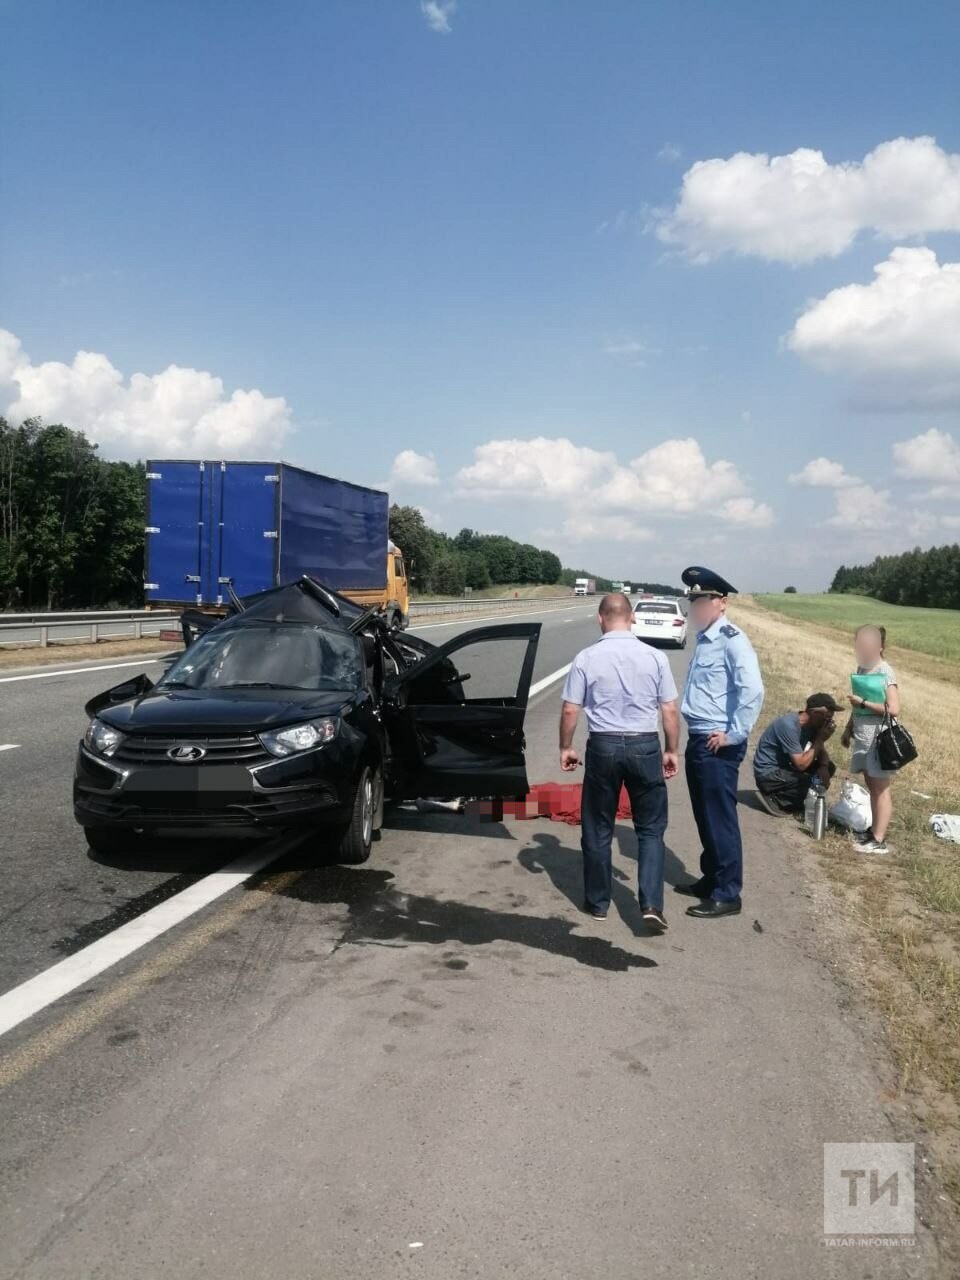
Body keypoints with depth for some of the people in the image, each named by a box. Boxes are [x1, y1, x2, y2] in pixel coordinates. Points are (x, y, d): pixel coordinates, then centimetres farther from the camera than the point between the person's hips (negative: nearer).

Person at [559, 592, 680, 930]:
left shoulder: (586, 658, -5)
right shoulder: (655, 657, -3)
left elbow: (570, 710, -3)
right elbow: (670, 711, 0)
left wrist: (565, 748, 11)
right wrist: (671, 751, 11)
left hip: (603, 746, 0)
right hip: (645, 746, 1)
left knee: (598, 830, 13)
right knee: (651, 828, 12)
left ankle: (597, 902, 24)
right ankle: (652, 904, 1)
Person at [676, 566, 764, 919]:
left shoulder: (732, 640, -16)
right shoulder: (704, 640, 13)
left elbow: (752, 691, -26)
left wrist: (734, 734, -20)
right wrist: (696, 738, 16)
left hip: (718, 745, -9)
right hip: (698, 740, 9)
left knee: (721, 819, -1)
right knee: (704, 816, 18)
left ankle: (727, 895, 9)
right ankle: (710, 879, 33)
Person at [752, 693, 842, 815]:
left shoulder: (812, 724, -1)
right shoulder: (789, 726, -27)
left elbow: (821, 751, 8)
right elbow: (801, 764, -27)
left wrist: (824, 767, -14)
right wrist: (820, 739, -22)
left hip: (786, 767, 9)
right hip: (768, 774, -9)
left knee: (830, 767, 3)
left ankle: (784, 794, 4)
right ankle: (774, 799, -6)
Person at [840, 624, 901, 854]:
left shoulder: (886, 673, -13)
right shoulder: (861, 669, 9)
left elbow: (894, 709, -19)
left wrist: (863, 702, -19)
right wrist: (848, 729, 19)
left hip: (879, 739, -8)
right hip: (862, 737, 8)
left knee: (881, 789, -3)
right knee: (872, 787, 14)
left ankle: (879, 841, -1)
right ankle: (874, 830, 23)